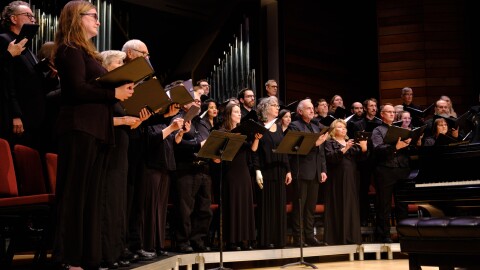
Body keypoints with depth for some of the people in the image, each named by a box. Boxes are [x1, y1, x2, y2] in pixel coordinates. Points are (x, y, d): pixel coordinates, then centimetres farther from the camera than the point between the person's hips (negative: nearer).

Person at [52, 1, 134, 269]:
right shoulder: (71, 49, -5)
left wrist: (122, 93, 7)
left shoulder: (87, 51, 23)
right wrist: (115, 93, -13)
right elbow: (77, 89, -17)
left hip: (96, 129, 9)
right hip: (80, 128, -9)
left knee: (92, 193, 7)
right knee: (76, 193, -7)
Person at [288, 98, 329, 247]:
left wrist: (323, 170, 12)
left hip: (315, 173, 7)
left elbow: (321, 152, 19)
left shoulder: (316, 128, 20)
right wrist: (314, 143, -19)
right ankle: (297, 238, 1)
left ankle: (309, 236, 16)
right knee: (299, 206, -3)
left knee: (311, 206, 10)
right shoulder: (294, 126, -2)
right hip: (301, 172, -7)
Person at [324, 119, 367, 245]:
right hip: (337, 179, -5)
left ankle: (351, 236, 9)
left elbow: (360, 157, 9)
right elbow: (330, 157, -15)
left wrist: (363, 148, -11)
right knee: (338, 207, -5)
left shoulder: (351, 142, 19)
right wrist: (344, 149, -24)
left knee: (351, 207, 4)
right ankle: (338, 237, -2)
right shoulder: (329, 143, 2)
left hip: (351, 178, 5)